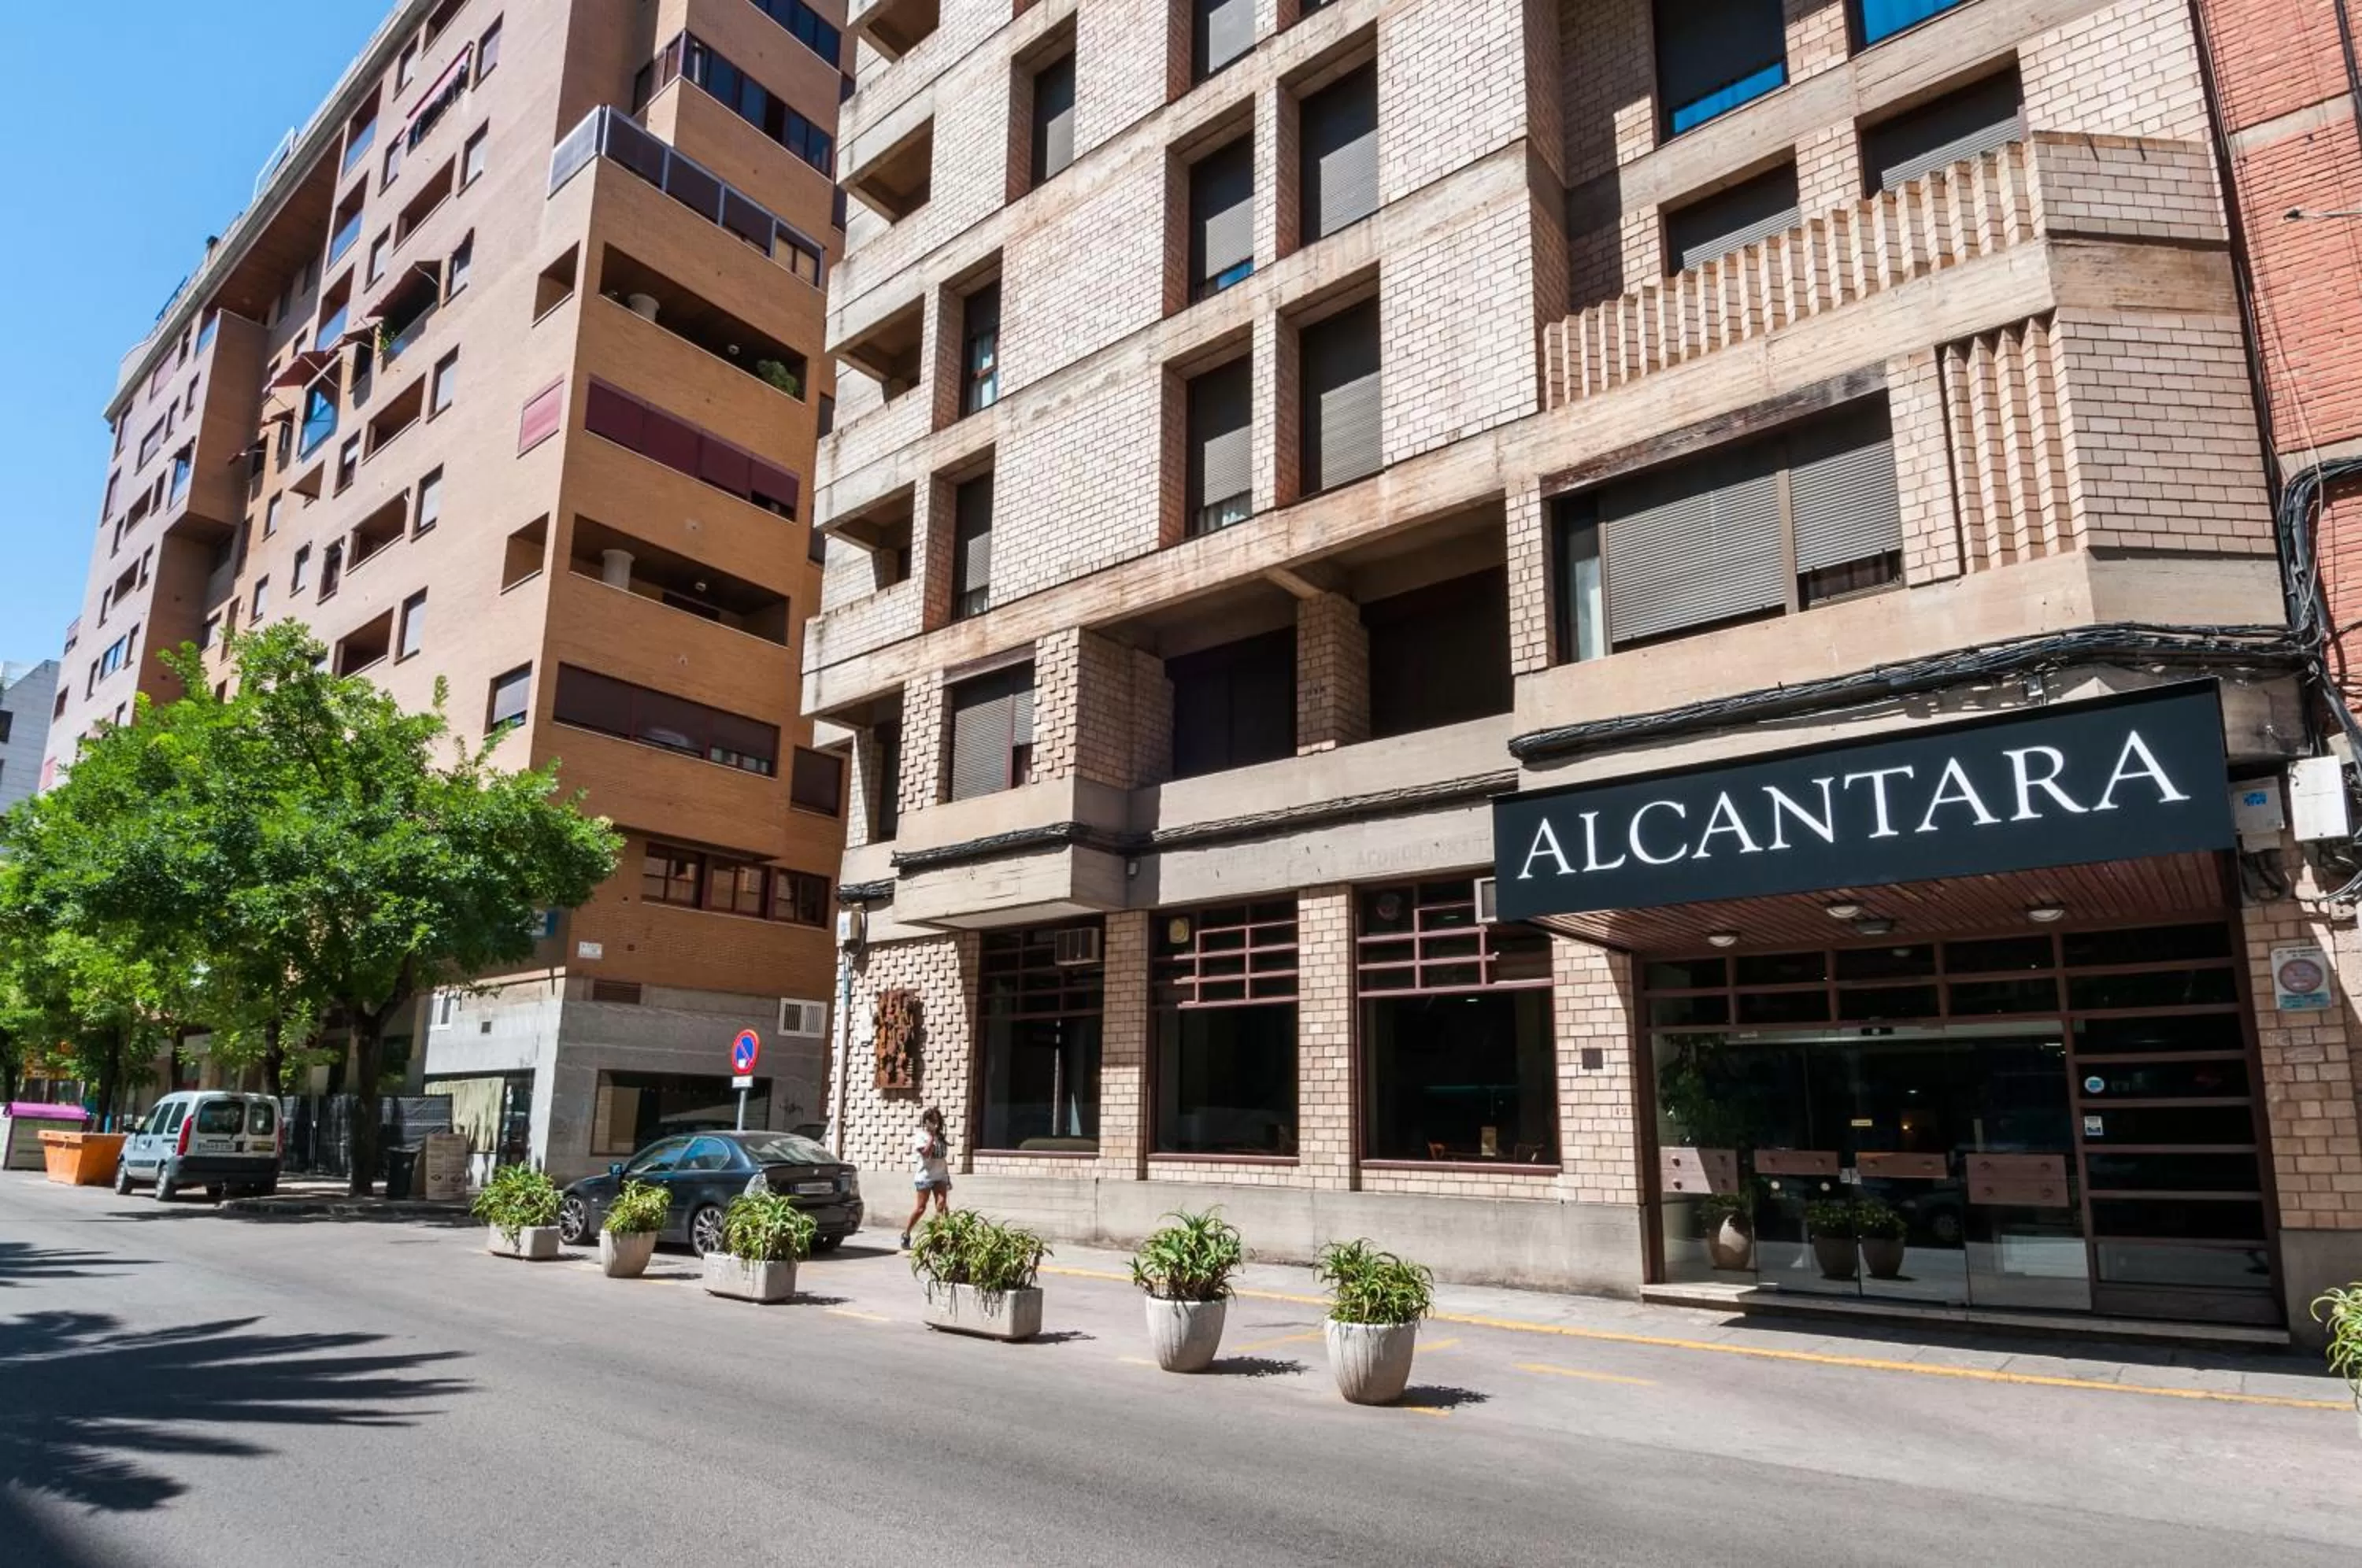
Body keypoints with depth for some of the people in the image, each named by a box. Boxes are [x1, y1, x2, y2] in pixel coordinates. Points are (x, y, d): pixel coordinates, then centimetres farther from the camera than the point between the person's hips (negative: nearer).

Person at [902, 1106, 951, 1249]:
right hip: (925, 1175, -5)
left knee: (942, 1204, -10)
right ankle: (906, 1235, 16)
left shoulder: (940, 1137, 15)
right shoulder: (920, 1136, -3)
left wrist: (947, 1178, 15)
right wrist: (932, 1136, -16)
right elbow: (926, 1152, -19)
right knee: (921, 1207, 0)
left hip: (940, 1175, 5)